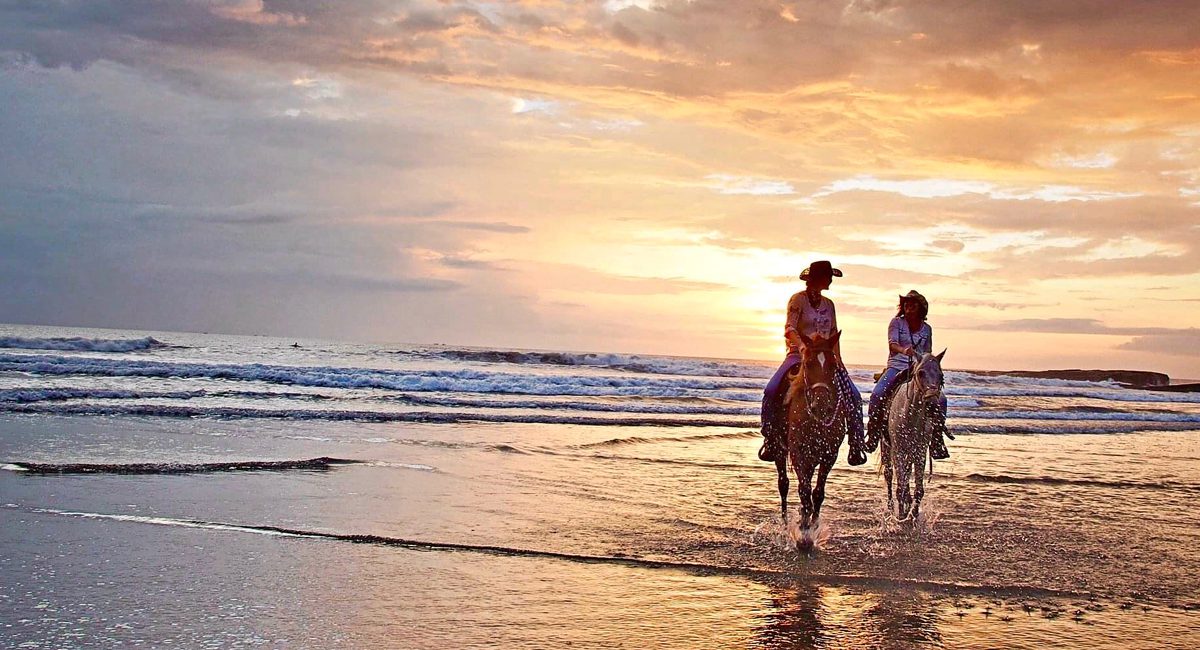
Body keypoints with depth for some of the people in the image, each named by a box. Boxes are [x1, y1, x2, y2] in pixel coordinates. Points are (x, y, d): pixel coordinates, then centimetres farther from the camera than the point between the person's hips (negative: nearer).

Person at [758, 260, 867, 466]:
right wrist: (802, 345, -33)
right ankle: (771, 441, -16)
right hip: (799, 355, -4)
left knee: (853, 396, -12)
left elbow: (833, 334, 17)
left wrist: (837, 358, 2)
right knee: (771, 391, -26)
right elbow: (789, 329, -14)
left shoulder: (829, 304, 15)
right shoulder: (798, 300, -2)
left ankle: (856, 445, -4)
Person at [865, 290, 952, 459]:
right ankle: (873, 435, -13)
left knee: (940, 399, -17)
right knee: (877, 394, -28)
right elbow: (892, 344, -10)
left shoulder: (927, 329, 14)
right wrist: (903, 350, -31)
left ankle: (937, 440, -4)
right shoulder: (896, 322, 5)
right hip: (896, 367, -3)